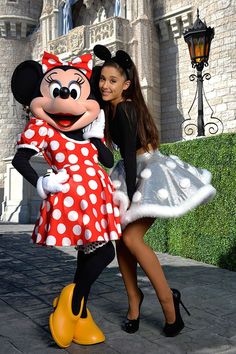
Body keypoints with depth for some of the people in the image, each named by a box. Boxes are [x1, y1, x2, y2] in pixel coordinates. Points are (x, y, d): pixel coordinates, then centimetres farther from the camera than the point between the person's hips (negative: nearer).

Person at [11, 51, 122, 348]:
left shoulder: (88, 128, 13)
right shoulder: (42, 127, -5)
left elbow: (109, 161, 9)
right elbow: (19, 160, -7)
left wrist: (95, 135, 1)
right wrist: (41, 184, -13)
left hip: (95, 197, 7)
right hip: (70, 197, -7)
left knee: (87, 254, 12)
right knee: (102, 252, -10)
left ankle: (79, 314, 27)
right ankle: (72, 301, 12)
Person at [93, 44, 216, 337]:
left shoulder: (125, 109, -18)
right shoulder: (113, 106, 7)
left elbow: (129, 155, -20)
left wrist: (130, 198, -18)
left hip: (151, 175, -9)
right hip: (136, 175, 9)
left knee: (131, 237, -19)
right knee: (118, 235, 0)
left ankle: (167, 298, -5)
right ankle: (134, 297, 15)